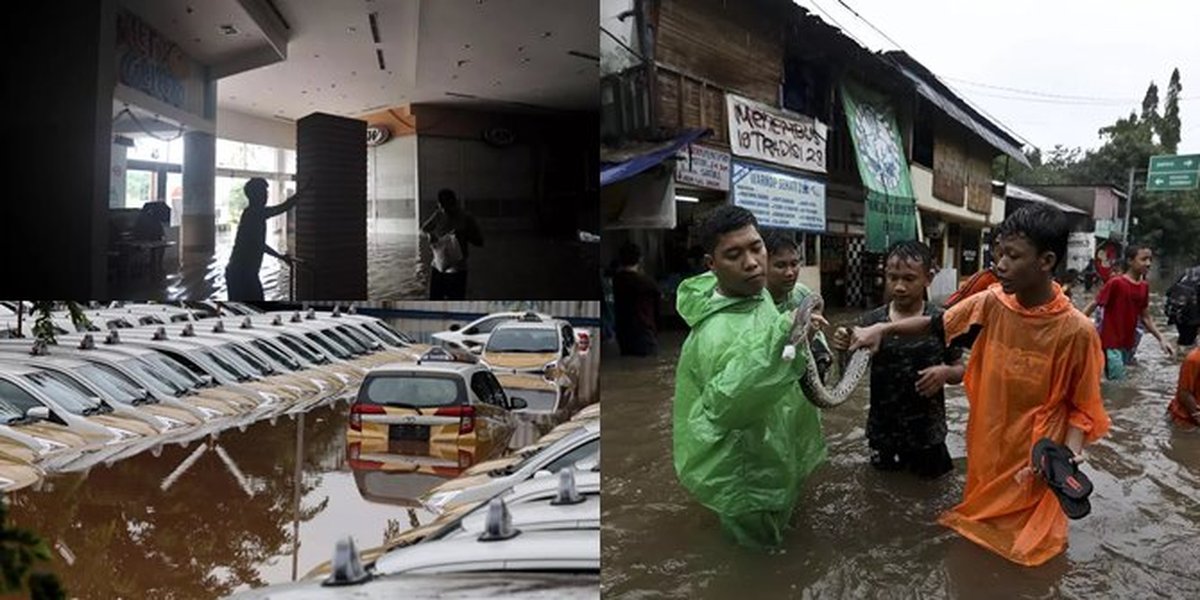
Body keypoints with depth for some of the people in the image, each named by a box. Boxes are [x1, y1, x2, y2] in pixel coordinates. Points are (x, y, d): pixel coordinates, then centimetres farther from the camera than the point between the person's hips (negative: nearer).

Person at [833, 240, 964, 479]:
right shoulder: (871, 322, -8)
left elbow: (960, 370, 2)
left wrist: (946, 372, -21)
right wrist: (843, 352, -24)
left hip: (927, 432, -1)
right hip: (882, 431, 1)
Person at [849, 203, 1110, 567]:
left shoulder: (1076, 331, -20)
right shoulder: (990, 304, -9)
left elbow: (1081, 407, -10)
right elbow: (936, 325, 5)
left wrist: (1071, 452, -26)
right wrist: (883, 329, -7)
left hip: (1034, 466, -4)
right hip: (985, 452, 4)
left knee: (1026, 547, 14)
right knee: (979, 524, 24)